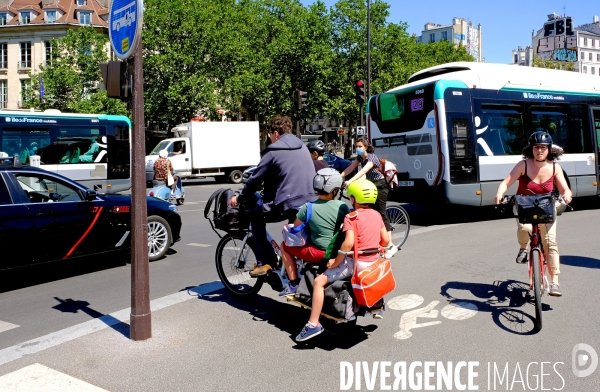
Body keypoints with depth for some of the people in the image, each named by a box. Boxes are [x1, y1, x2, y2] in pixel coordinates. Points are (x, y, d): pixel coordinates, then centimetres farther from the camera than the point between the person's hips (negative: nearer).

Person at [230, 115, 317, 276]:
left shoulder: (273, 151, -3)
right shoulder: (303, 147, 17)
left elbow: (255, 179, 0)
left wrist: (239, 198, 15)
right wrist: (266, 188, 39)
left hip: (288, 204, -7)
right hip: (311, 203, 7)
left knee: (255, 215, 14)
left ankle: (265, 262, 9)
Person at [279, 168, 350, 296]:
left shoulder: (308, 207, -12)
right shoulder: (343, 206, -6)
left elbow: (296, 228, -3)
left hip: (320, 253, -3)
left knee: (285, 246, 15)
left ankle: (293, 284, 12)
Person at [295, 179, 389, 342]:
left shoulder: (351, 217, -13)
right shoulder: (377, 215, 6)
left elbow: (348, 243, -25)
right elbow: (386, 240, 7)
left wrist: (335, 262, -16)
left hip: (355, 263, -7)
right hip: (373, 262, 7)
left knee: (319, 281, -5)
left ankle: (313, 324, -11)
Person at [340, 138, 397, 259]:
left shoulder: (372, 157, -23)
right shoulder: (360, 157, 1)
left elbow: (364, 170, -40)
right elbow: (350, 168, -7)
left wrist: (351, 181, -53)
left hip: (380, 186, -8)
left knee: (381, 214, -9)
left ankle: (390, 246, -7)